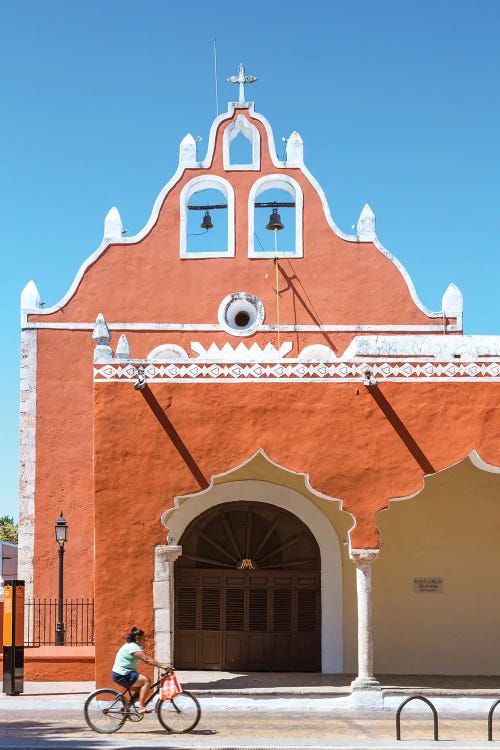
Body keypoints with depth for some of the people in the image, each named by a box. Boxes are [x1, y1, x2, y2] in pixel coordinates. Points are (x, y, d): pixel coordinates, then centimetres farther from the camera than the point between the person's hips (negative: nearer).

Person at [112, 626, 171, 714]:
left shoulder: (134, 646, 17)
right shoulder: (133, 647, -17)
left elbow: (147, 658, 13)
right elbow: (147, 660, -26)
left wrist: (162, 665, 4)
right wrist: (162, 666, -28)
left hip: (124, 674, 11)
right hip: (121, 675, -11)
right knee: (146, 681, -19)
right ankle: (141, 707, -21)